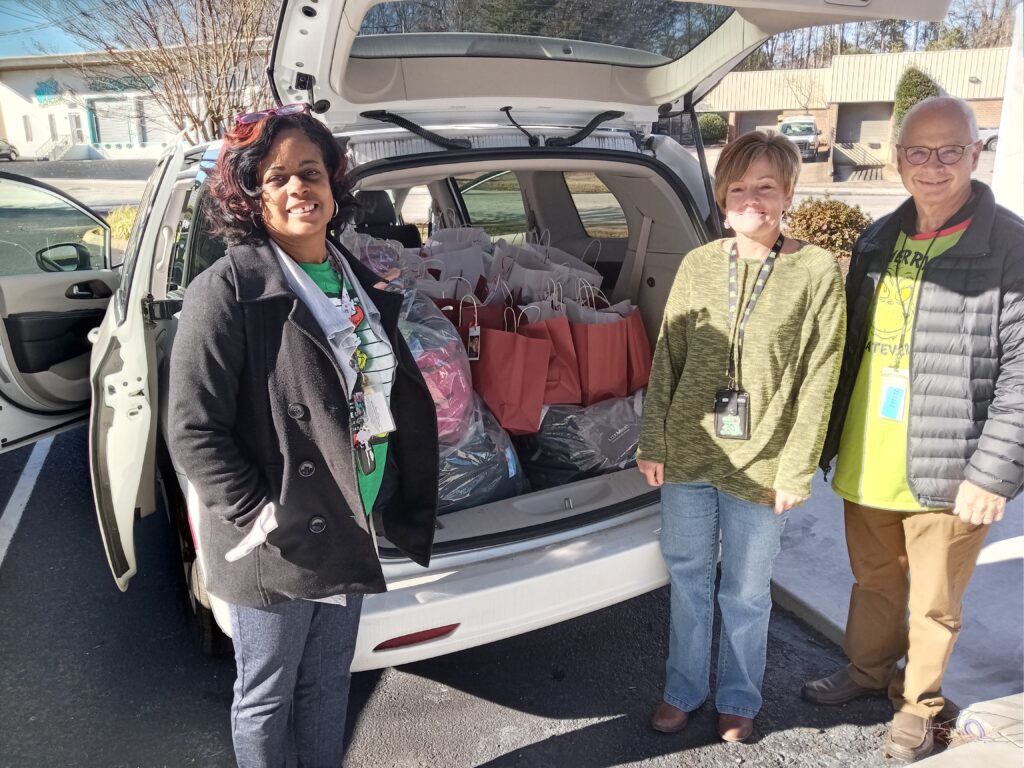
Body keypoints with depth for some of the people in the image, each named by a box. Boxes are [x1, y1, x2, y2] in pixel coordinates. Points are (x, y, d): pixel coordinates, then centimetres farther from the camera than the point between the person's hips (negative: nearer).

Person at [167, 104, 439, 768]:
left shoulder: (361, 282, 5)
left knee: (329, 685, 24)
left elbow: (398, 398, 12)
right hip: (275, 551, -6)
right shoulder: (227, 291, -17)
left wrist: (410, 506, 8)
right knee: (267, 699, 17)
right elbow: (195, 433, -18)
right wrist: (263, 520, -19)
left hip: (348, 535, 6)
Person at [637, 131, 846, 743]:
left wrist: (797, 469, -9)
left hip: (760, 464, -3)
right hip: (687, 456, 3)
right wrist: (654, 442, 2)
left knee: (746, 594, 13)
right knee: (688, 578, 17)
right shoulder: (698, 265, 2)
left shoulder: (818, 271, -7)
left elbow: (818, 379, -7)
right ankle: (684, 689, 38)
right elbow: (666, 360, 4)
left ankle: (739, 699, 37)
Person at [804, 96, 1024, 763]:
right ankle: (869, 670, 47)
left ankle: (918, 703, 37)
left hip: (947, 472, -5)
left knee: (933, 604, 14)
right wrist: (830, 439, 12)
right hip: (867, 461, 5)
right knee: (874, 582, 23)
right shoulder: (878, 240, 7)